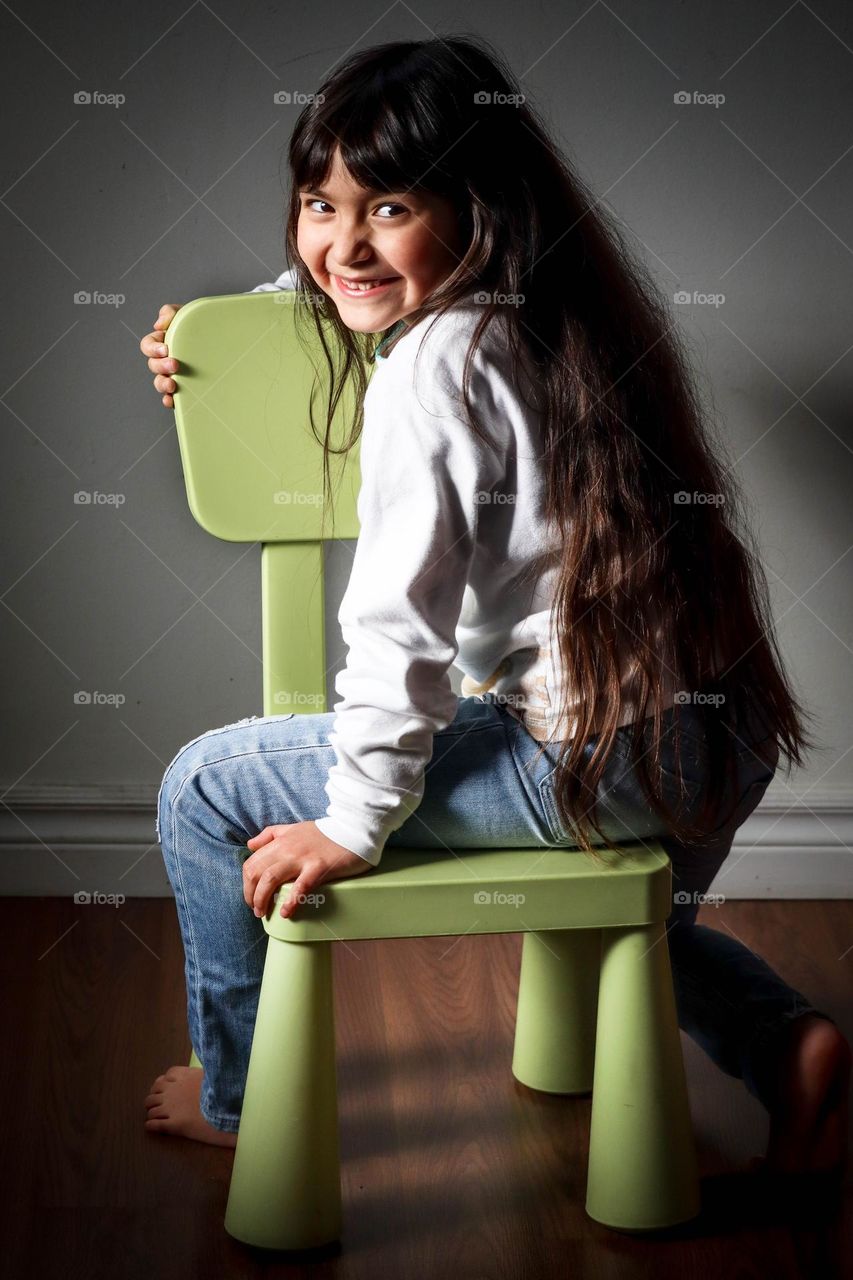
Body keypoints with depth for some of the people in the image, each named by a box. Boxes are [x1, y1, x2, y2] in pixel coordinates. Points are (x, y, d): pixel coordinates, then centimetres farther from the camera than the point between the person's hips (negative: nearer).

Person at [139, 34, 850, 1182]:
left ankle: (240, 1097, 21)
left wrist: (356, 821, -8)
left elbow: (400, 621, -17)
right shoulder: (535, 312, 11)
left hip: (604, 761, -9)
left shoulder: (429, 369, -16)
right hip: (726, 735, 9)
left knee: (206, 787, 3)